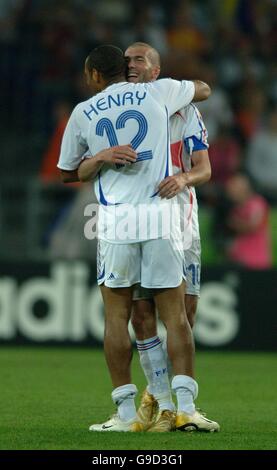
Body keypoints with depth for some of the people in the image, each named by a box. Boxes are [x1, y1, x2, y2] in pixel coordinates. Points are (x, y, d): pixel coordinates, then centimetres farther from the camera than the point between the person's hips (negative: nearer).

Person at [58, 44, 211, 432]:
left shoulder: (83, 113, 7)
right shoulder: (158, 93, 8)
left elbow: (68, 173, 16)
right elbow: (204, 89, 29)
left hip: (115, 220, 0)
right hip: (161, 215, 0)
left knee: (116, 315, 6)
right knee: (174, 313, 4)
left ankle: (126, 412, 2)